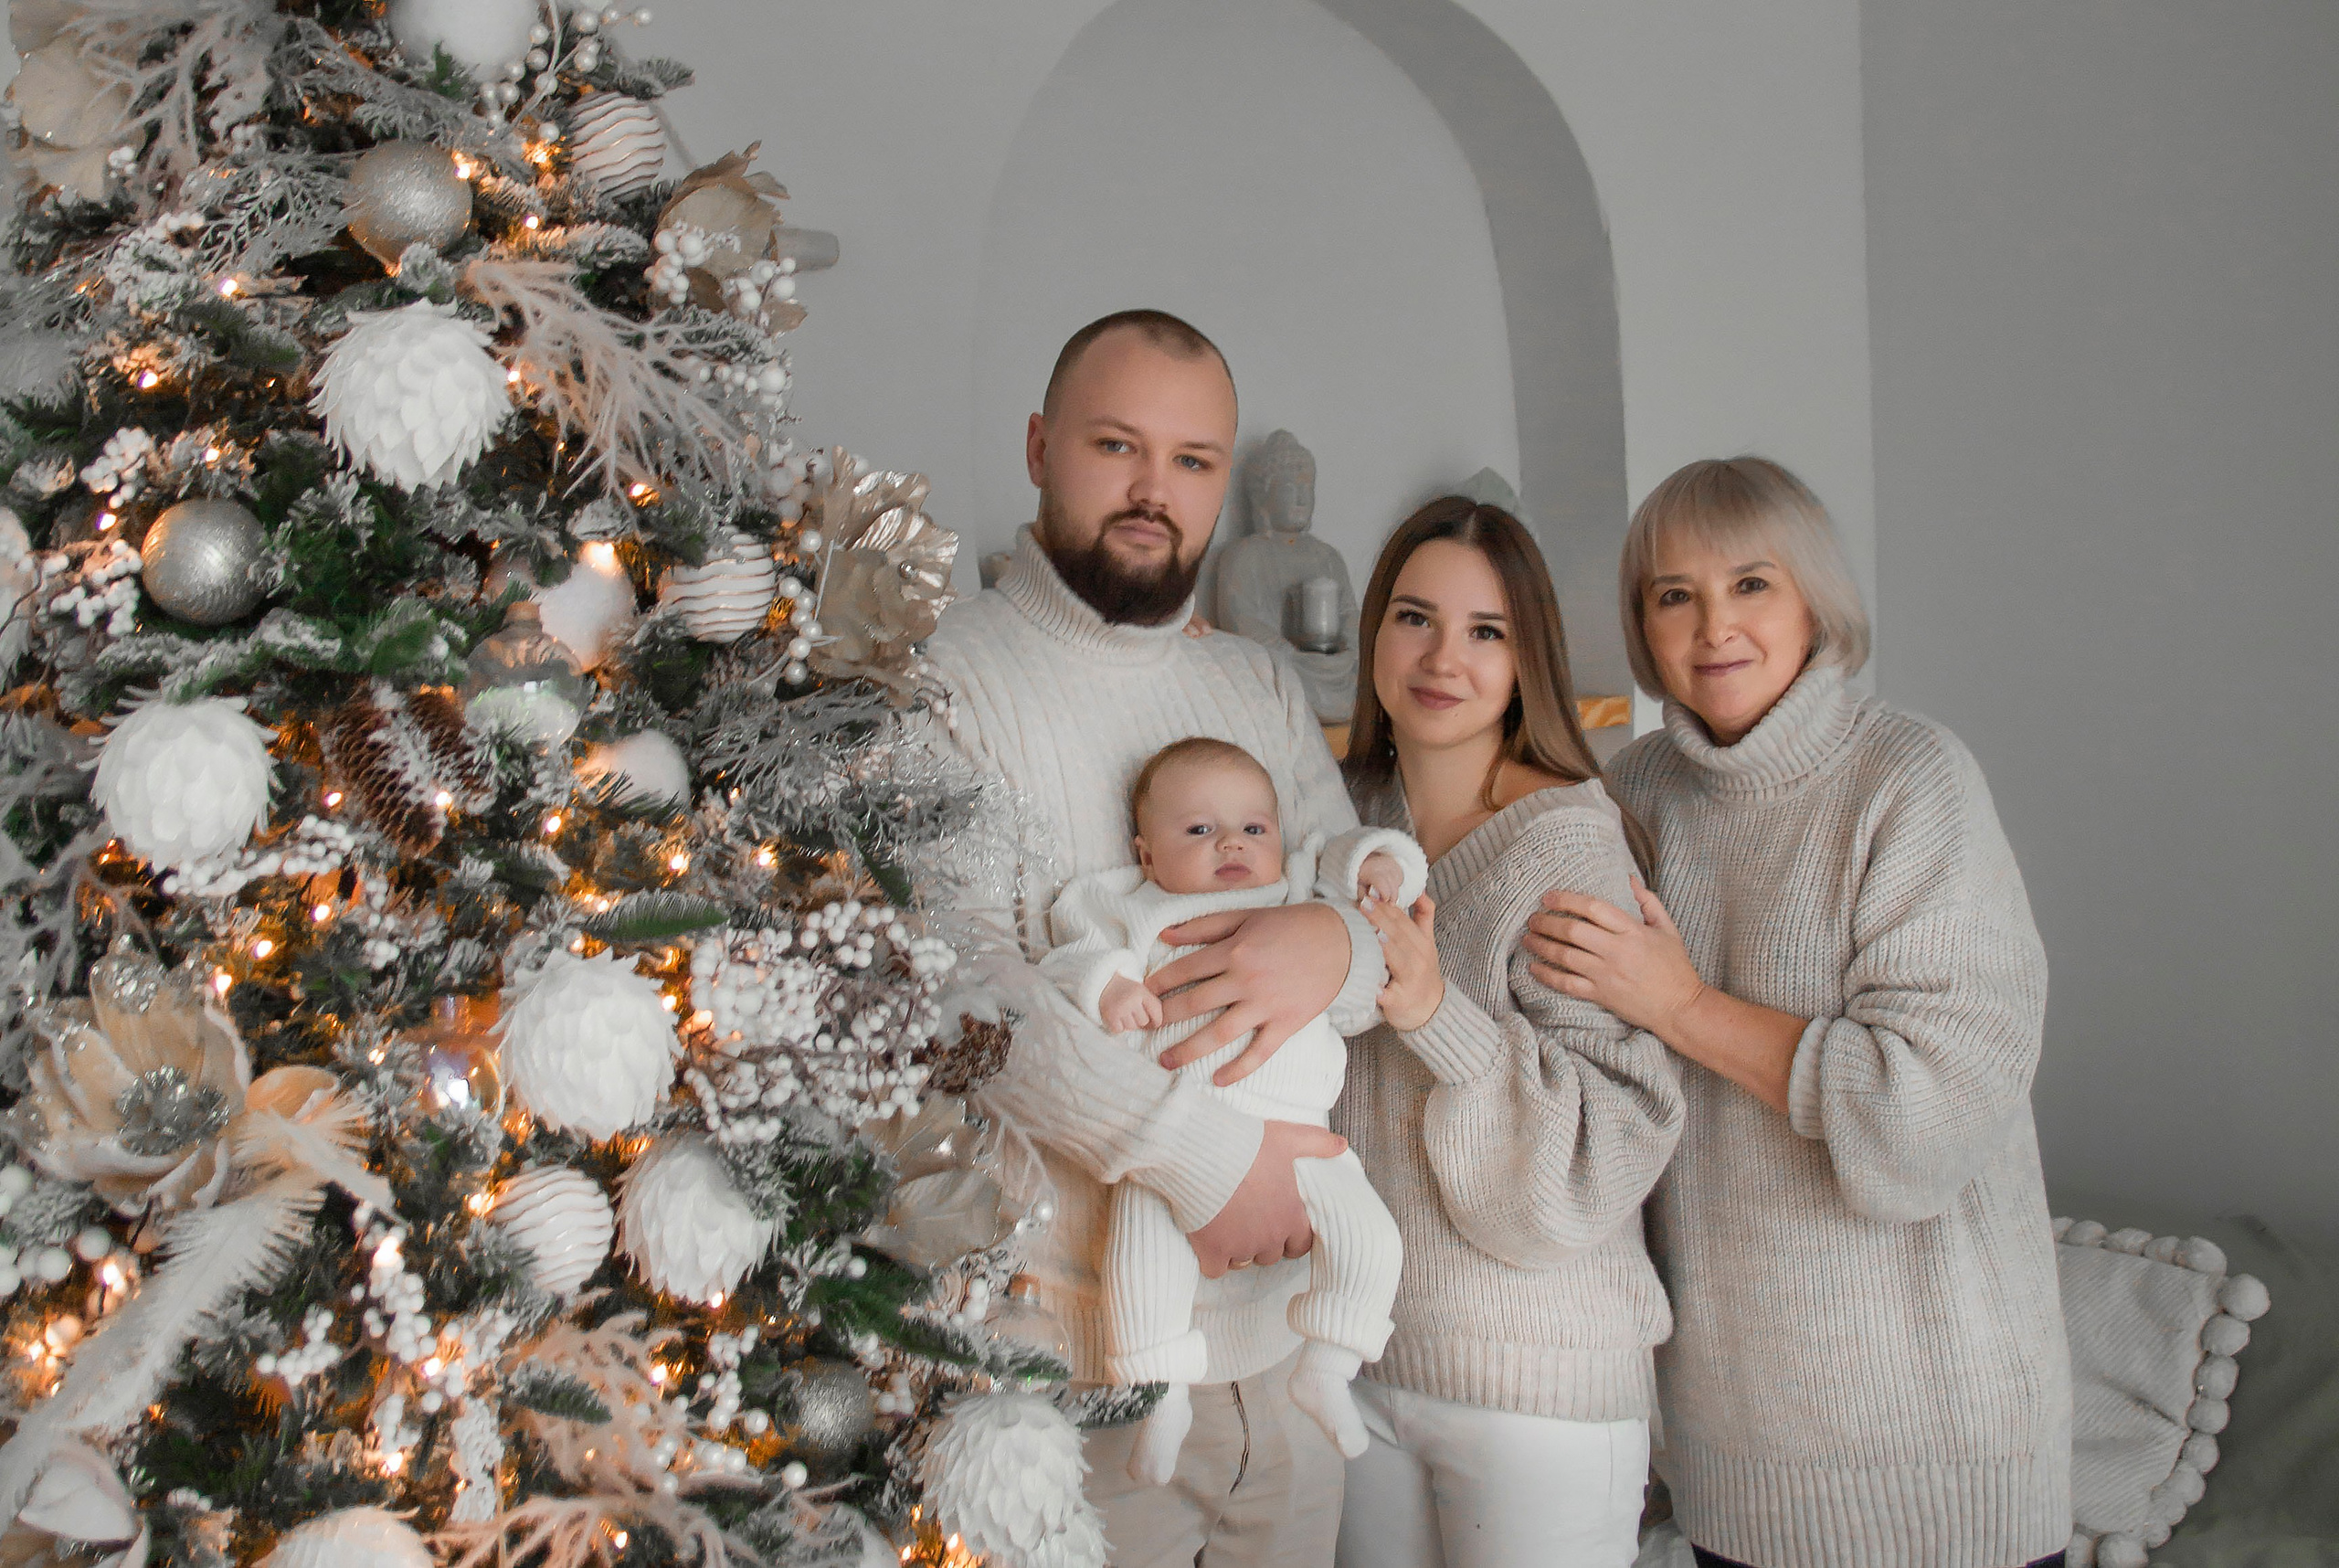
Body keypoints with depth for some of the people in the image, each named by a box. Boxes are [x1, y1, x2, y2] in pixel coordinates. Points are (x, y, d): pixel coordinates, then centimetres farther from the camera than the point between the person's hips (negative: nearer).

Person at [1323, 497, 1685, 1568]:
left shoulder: (1569, 844, -16)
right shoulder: (1350, 814, 1)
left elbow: (1616, 1145, -19)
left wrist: (1440, 1015, -30)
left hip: (1536, 1378, -5)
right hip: (1359, 1347, 5)